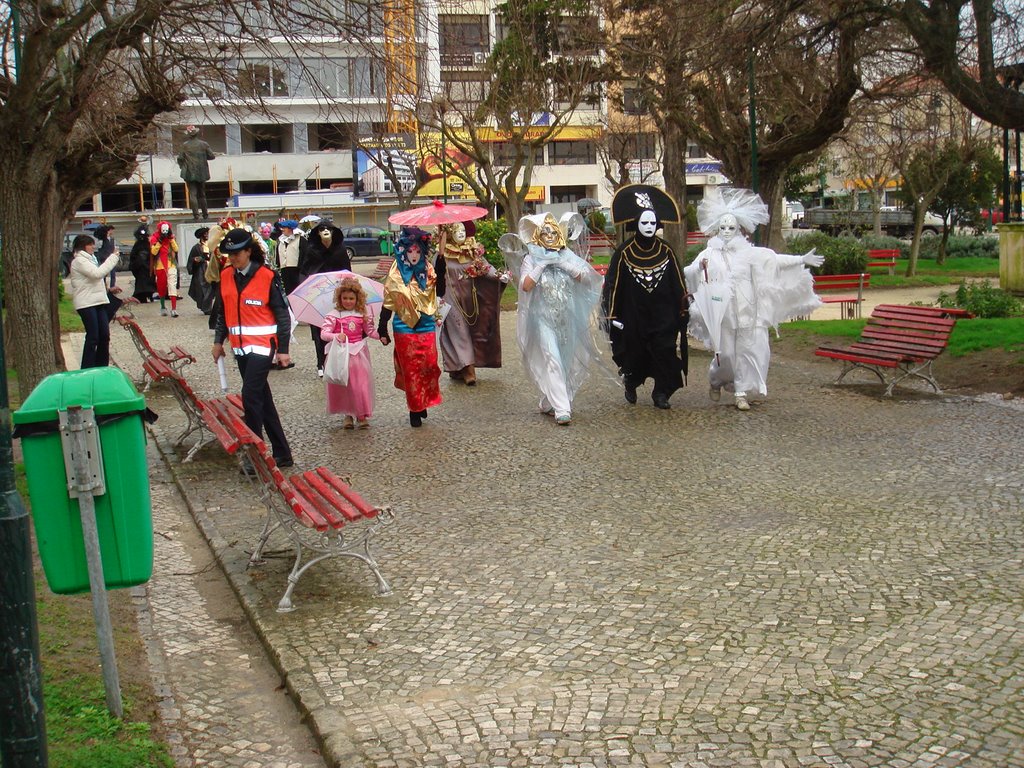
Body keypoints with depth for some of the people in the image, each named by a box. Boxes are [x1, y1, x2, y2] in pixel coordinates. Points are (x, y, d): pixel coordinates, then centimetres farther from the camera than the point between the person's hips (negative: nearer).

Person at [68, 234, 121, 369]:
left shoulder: (89, 259, 20)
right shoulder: (79, 260, -9)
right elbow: (97, 273, -22)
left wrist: (109, 289, 12)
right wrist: (113, 258, -17)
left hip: (98, 301, 9)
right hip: (86, 303, -9)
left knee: (104, 335, 6)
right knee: (93, 337, -8)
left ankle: (102, 367, 15)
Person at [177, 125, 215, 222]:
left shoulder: (185, 145, -8)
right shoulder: (204, 144, -2)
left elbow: (180, 158, -7)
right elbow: (212, 156, 1)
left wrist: (182, 166, 12)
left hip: (189, 173, -3)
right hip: (201, 173, 3)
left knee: (192, 194, -2)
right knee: (202, 194, 16)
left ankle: (196, 216, -10)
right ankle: (205, 215, 21)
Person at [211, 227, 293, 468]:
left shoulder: (266, 276, -10)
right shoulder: (226, 276, 7)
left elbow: (282, 313, -7)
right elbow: (222, 311, 18)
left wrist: (283, 349, -8)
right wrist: (218, 341, 15)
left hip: (262, 344, -6)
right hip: (240, 346, 6)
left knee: (250, 395, -15)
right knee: (262, 398, 10)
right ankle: (281, 453, 18)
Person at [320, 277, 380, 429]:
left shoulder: (362, 315, 4)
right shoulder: (334, 315, -5)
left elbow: (371, 332, 8)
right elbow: (324, 333, -10)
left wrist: (380, 335, -10)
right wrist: (336, 336, -28)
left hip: (358, 353, 2)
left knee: (361, 384, -1)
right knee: (342, 385, 3)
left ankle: (362, 415, 8)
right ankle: (348, 415, 16)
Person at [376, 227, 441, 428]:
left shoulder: (428, 272, 3)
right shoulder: (396, 276, -3)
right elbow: (388, 304, 0)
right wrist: (382, 331, 0)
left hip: (426, 327, 2)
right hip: (405, 329, -2)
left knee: (428, 366, 0)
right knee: (411, 369, 2)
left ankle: (423, 403, 19)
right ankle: (415, 410, 12)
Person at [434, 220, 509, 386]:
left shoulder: (473, 252, 3)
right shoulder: (444, 255, -5)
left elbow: (485, 267, -7)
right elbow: (436, 276, -2)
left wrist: (499, 276, -25)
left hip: (468, 299, 4)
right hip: (452, 300, -4)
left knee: (468, 332, 6)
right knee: (458, 331, -6)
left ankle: (458, 369, 14)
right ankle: (467, 369, -8)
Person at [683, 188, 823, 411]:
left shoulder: (749, 252, 8)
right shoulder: (710, 254, 4)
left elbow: (776, 260, 9)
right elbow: (689, 273, -4)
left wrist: (802, 260, 4)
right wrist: (698, 267, -26)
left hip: (747, 312, 2)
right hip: (722, 314, -2)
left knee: (751, 349, -4)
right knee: (725, 353, -1)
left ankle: (742, 393, 8)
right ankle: (715, 382, 29)